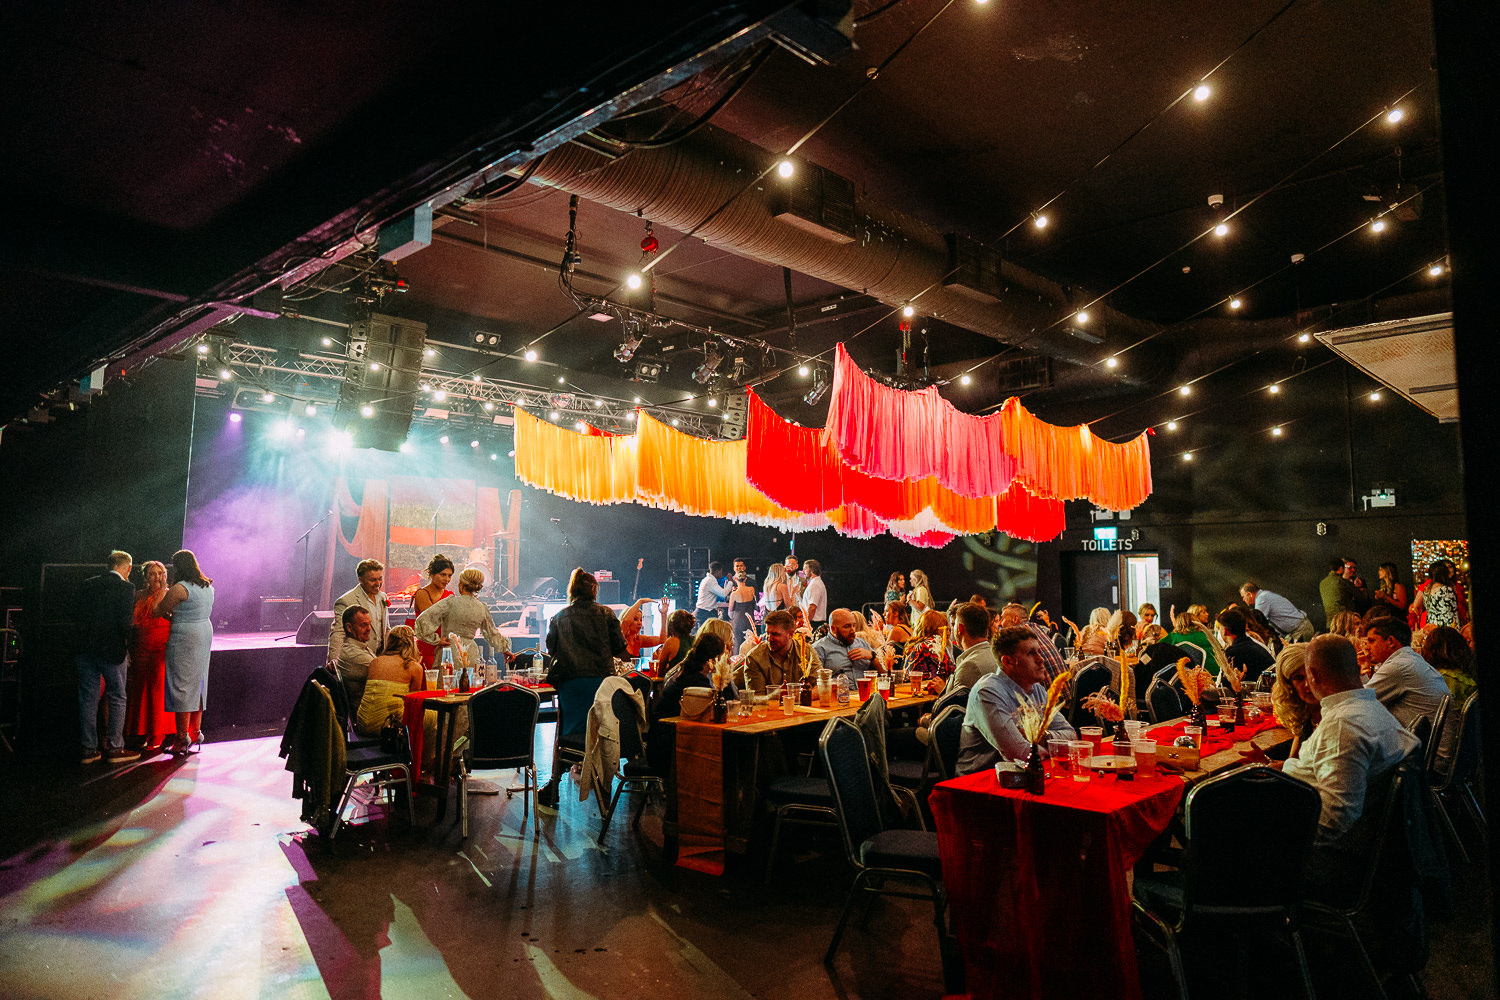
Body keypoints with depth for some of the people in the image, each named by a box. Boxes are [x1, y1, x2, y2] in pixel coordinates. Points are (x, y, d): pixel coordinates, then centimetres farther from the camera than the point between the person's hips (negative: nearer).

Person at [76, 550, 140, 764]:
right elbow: (126, 622, -14)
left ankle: (88, 749, 14)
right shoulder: (125, 588, -10)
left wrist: (81, 647, 18)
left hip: (85, 650, 6)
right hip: (111, 650, -5)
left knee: (88, 699, 9)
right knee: (117, 698, 5)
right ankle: (115, 748, 7)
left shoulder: (87, 585, 9)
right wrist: (132, 647, -2)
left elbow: (80, 618, 11)